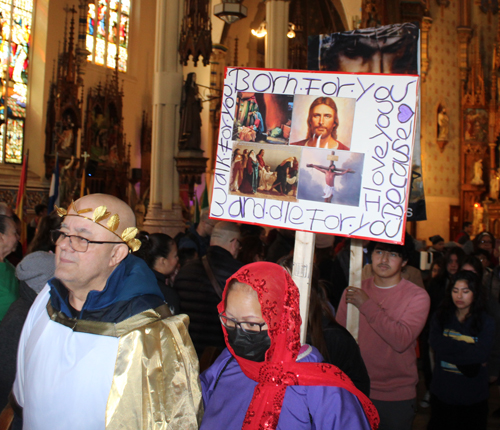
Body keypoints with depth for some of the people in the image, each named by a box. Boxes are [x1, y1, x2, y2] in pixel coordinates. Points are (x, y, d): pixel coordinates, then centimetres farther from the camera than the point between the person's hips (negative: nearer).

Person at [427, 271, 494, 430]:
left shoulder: (486, 322, -4)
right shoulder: (441, 317, 2)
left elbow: (481, 355, -18)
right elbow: (435, 344, -15)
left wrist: (450, 347, -19)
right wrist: (467, 348, -18)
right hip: (442, 392, 2)